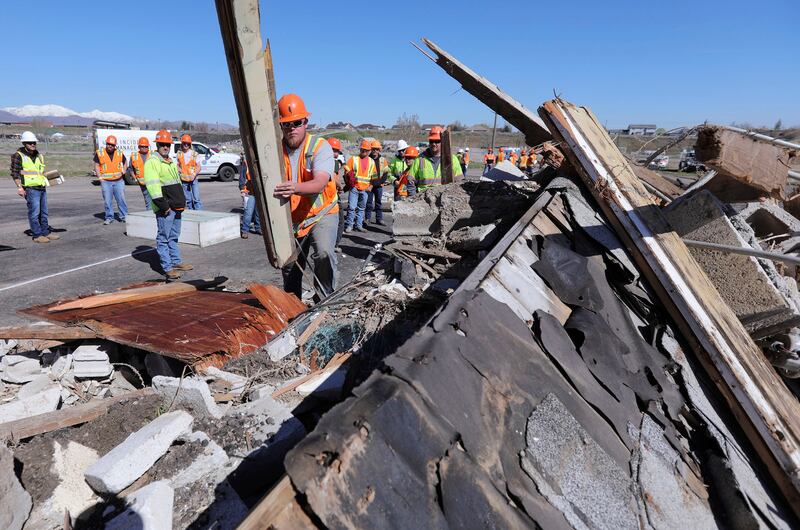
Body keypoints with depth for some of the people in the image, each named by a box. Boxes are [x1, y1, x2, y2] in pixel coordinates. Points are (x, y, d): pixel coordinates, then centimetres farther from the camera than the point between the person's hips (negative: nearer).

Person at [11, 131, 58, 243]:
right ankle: (37, 235, -2)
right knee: (34, 212, -6)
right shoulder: (18, 155, -3)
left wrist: (46, 180, 15)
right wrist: (19, 187, -13)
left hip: (42, 188, 7)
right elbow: (15, 172, -6)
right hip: (31, 188, -7)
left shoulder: (39, 155, 17)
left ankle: (46, 233, 18)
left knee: (43, 212, 10)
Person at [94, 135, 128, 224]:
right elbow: (96, 165, 3)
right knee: (107, 201, 3)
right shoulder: (99, 153, 0)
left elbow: (124, 162, 23)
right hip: (106, 181, -1)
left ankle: (124, 216, 12)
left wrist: (123, 171, 8)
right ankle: (109, 217, 13)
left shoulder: (119, 153, 6)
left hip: (119, 181, 1)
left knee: (121, 199, 3)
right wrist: (100, 177, -5)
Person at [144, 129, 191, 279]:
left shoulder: (171, 162, 19)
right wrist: (164, 206, -19)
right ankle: (167, 267, 0)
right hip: (164, 209, -9)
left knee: (174, 236, 16)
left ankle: (176, 262, 26)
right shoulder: (152, 162, -9)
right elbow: (153, 187, -17)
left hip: (176, 207, 9)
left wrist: (182, 202, 17)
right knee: (164, 238, -3)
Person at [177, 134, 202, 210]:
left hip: (194, 179, -3)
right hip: (184, 180, 3)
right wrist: (179, 171, -7)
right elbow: (178, 165, 16)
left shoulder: (194, 153, -1)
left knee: (196, 198, -9)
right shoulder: (179, 154, 7)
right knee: (188, 199, 10)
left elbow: (198, 167, -2)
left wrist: (194, 175, -18)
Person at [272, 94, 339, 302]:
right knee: (290, 265, 15)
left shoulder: (320, 146, -16)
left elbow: (320, 183, -33)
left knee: (324, 252, -30)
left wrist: (295, 188, -52)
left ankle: (324, 299, -10)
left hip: (322, 214, -4)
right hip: (291, 219, 4)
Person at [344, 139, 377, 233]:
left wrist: (371, 186, 6)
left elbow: (374, 176, 16)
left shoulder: (371, 162, 12)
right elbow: (347, 171, 0)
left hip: (365, 189, 3)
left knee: (361, 208, 9)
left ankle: (359, 225, 17)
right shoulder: (353, 159, 2)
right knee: (351, 207, -8)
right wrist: (349, 183, -7)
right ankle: (349, 225, 1)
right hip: (354, 188, -3)